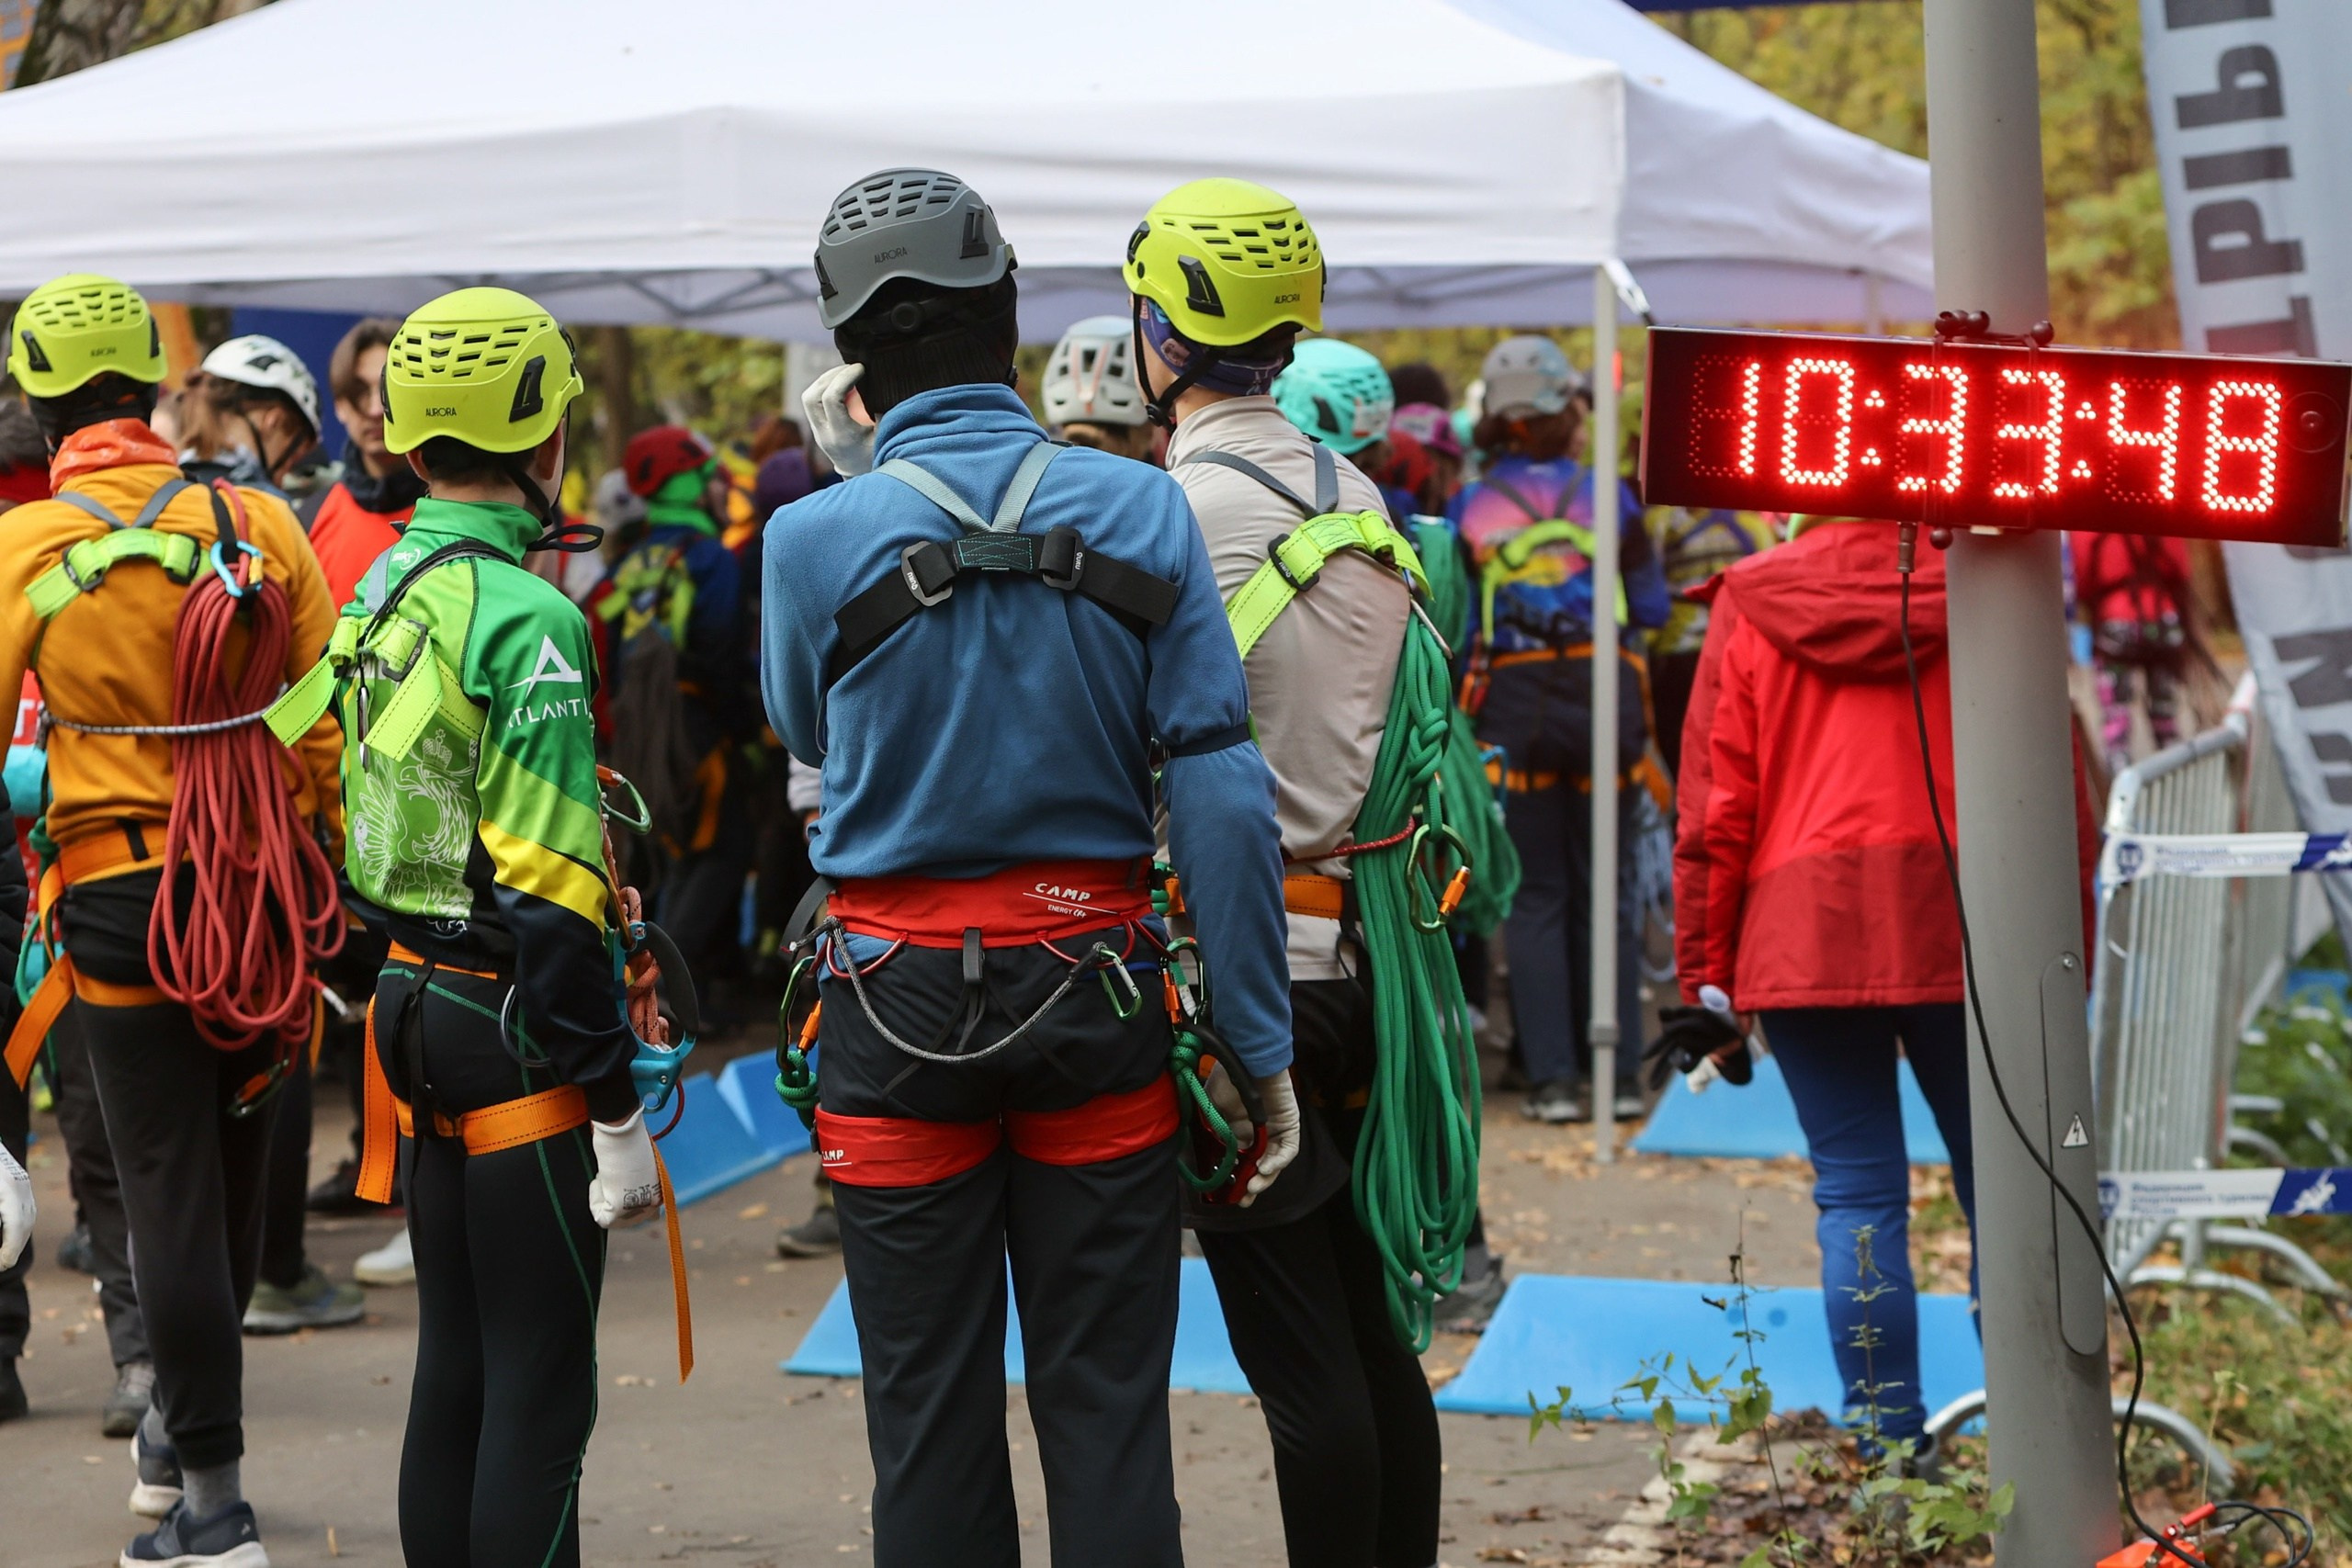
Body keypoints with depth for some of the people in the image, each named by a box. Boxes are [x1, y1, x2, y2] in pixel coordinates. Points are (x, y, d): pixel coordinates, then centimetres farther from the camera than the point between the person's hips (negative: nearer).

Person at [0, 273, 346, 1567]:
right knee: (232, 1177, 18)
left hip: (119, 898, -3)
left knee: (169, 1193, 2)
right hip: (265, 901, 3)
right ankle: (177, 1434, 38)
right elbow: (330, 735, 2)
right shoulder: (262, 528, -1)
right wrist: (330, 899, 12)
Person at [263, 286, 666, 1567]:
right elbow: (549, 885, -21)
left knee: (454, 1363, 16)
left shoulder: (378, 595, 10)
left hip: (413, 999, 9)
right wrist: (617, 1105, -18)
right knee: (541, 1388, -3)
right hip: (516, 1031, -9)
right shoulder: (525, 617, -18)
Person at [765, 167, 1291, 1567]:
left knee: (930, 1410, 9)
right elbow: (1224, 795, -8)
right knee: (1107, 1400, 8)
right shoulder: (1141, 513, -6)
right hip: (1094, 996, 1)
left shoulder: (820, 540, -10)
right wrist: (1260, 1045, -3)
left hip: (900, 1001, -1)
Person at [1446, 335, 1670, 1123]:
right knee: (1602, 894, 9)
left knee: (1535, 898, 6)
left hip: (1513, 709, 0)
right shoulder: (1608, 497, -1)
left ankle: (1552, 1079, 0)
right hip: (1603, 699, 0)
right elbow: (1651, 608, 6)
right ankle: (1618, 1074, 8)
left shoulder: (1467, 510, -1)